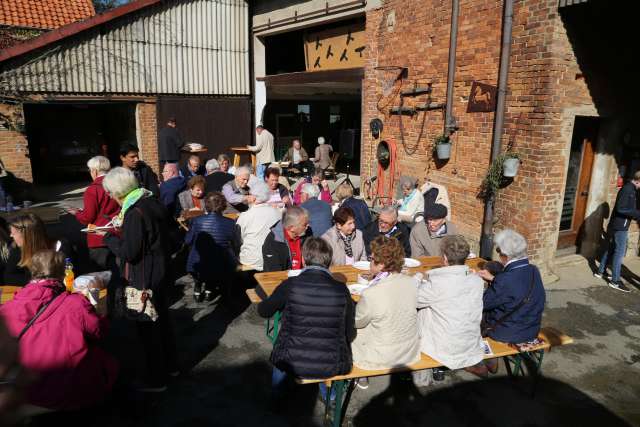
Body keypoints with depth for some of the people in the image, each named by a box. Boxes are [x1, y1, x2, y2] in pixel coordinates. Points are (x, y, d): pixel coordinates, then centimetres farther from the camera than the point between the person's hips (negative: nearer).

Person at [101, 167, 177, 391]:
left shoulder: (134, 213, -24)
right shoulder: (153, 202, 3)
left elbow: (128, 253, -23)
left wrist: (108, 237, -8)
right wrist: (123, 227, 10)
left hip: (143, 278, -9)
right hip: (160, 271, 9)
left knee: (147, 327, 6)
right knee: (161, 318, 22)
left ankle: (155, 379, 22)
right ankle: (169, 365, 39)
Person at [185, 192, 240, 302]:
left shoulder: (197, 221, -12)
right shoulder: (230, 223, -12)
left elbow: (187, 241, 3)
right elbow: (236, 246, 0)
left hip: (197, 268, 1)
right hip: (221, 270, -1)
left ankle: (198, 286, 29)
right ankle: (209, 288, 28)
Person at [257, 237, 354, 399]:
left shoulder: (290, 285, -14)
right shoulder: (341, 289, -12)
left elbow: (263, 311, 4)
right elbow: (349, 335, -1)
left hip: (294, 365, 0)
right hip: (331, 368, 1)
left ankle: (276, 394, 49)